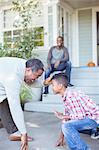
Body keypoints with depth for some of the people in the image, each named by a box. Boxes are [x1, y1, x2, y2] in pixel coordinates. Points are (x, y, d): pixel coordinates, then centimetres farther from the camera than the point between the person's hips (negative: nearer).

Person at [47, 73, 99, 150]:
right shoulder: (66, 96, 5)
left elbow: (80, 115, -27)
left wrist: (63, 117, -12)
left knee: (67, 126, -25)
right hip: (86, 117, 10)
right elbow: (67, 115, 10)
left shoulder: (71, 96, -24)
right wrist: (61, 137, 12)